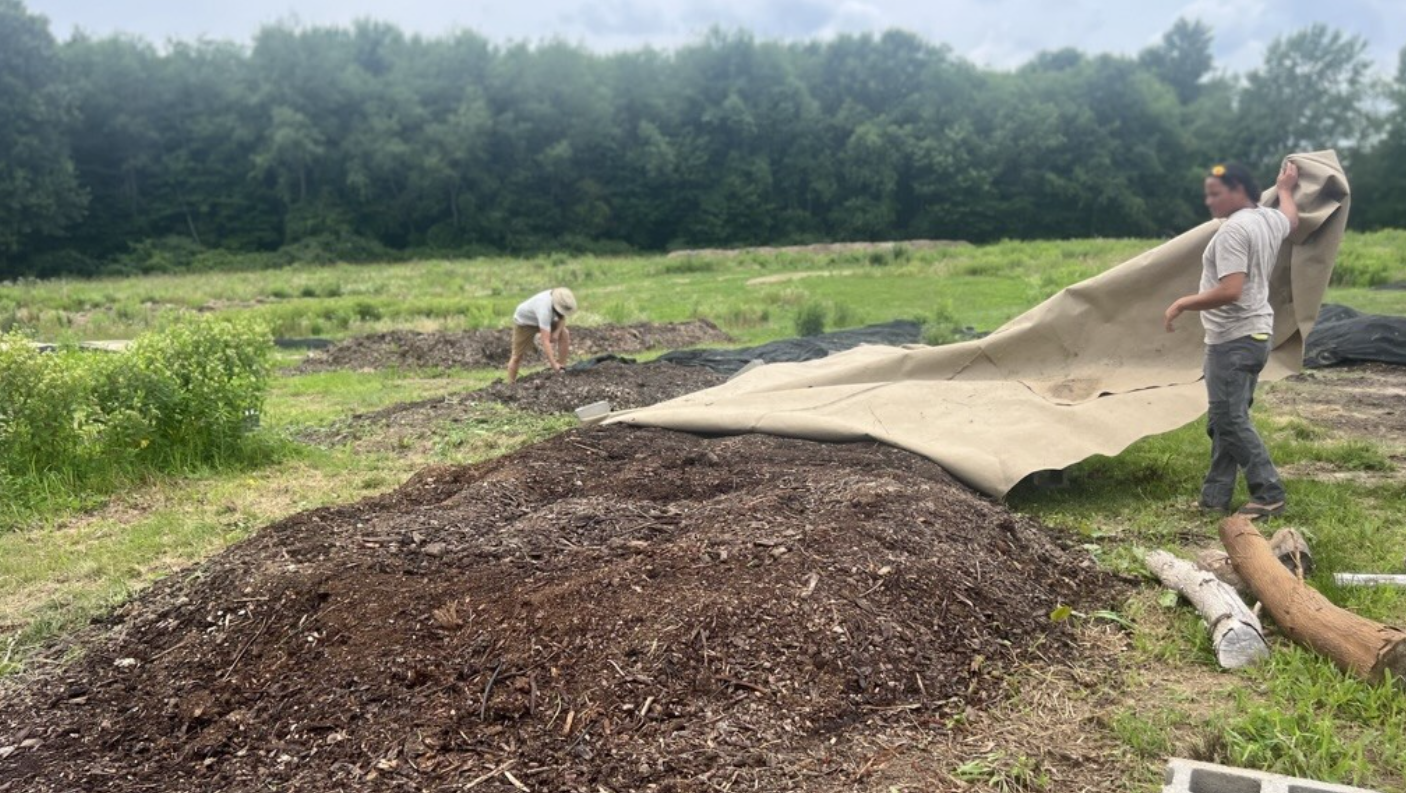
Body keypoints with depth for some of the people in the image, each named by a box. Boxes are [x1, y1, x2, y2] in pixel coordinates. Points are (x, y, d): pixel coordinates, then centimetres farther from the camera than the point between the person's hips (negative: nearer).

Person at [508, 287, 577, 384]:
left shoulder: (560, 299, -26)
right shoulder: (545, 309, -46)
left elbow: (562, 318, -3)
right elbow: (545, 341, -50)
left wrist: (557, 332, -22)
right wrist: (553, 364, -53)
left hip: (544, 320, 6)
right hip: (524, 320, -6)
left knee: (565, 334, -13)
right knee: (517, 356, -4)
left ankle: (562, 369, -4)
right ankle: (510, 385, 9)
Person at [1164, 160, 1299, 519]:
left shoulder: (1233, 230, -20)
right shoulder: (1270, 219, 10)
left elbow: (1230, 291, -28)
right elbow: (1291, 220, 37)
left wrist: (1183, 303, -17)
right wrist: (1285, 189, 52)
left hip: (1233, 339, -11)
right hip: (1254, 334, 11)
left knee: (1229, 420, -8)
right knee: (1224, 418, 12)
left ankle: (1270, 494, -3)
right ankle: (1215, 496, 17)